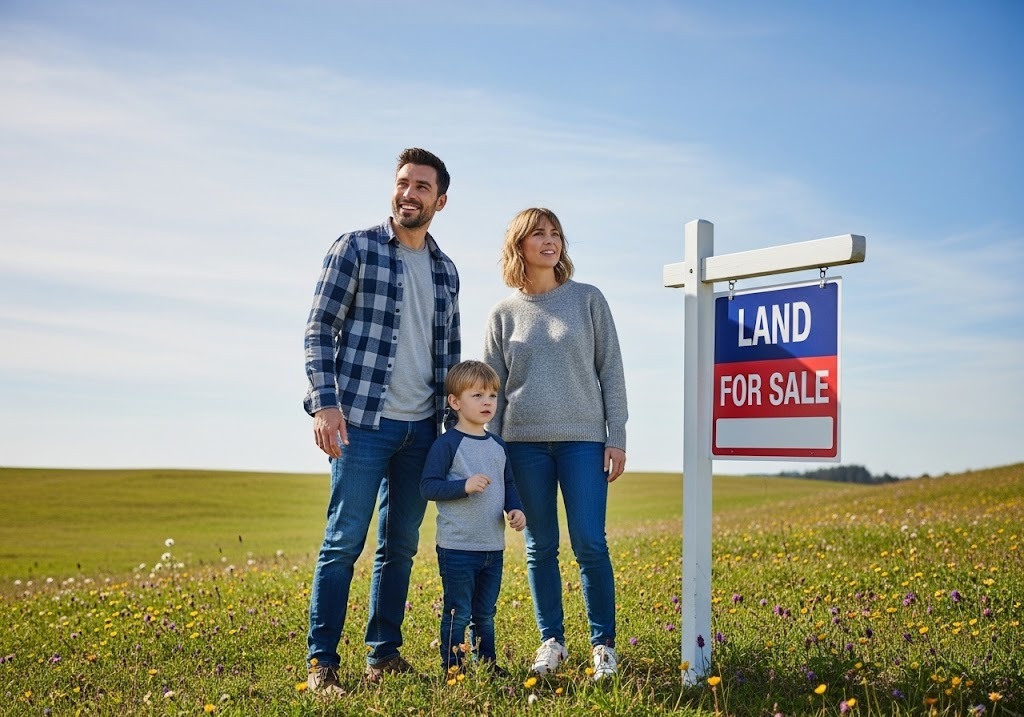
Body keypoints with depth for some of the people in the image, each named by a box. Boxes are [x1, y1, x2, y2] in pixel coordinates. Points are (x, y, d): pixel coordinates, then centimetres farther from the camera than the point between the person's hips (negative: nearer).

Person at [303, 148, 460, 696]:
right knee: (345, 540, -4)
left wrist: (453, 422, 14)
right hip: (362, 422, -5)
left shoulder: (446, 270, 14)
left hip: (421, 428, 6)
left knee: (401, 544, 11)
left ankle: (384, 652, 22)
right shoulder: (356, 248, -1)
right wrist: (324, 404, -16)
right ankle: (322, 662, 4)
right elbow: (319, 330, -5)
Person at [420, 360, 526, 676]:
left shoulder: (498, 445, 11)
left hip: (493, 547, 6)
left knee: (485, 613, 18)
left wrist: (516, 509, 1)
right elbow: (428, 485, -14)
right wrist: (464, 486, -26)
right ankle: (452, 669, 11)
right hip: (457, 547, -6)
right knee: (458, 613, 0)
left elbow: (508, 484, 19)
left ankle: (487, 664, 30)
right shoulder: (447, 443, -10)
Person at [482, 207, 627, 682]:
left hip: (583, 438, -1)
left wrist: (616, 438, -2)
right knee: (540, 547, 6)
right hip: (525, 443, 2)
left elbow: (611, 371, 4)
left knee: (590, 545, -5)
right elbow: (492, 390, 10)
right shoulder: (504, 314, 9)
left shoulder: (588, 299, 6)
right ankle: (552, 641, 18)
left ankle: (603, 644, 10)